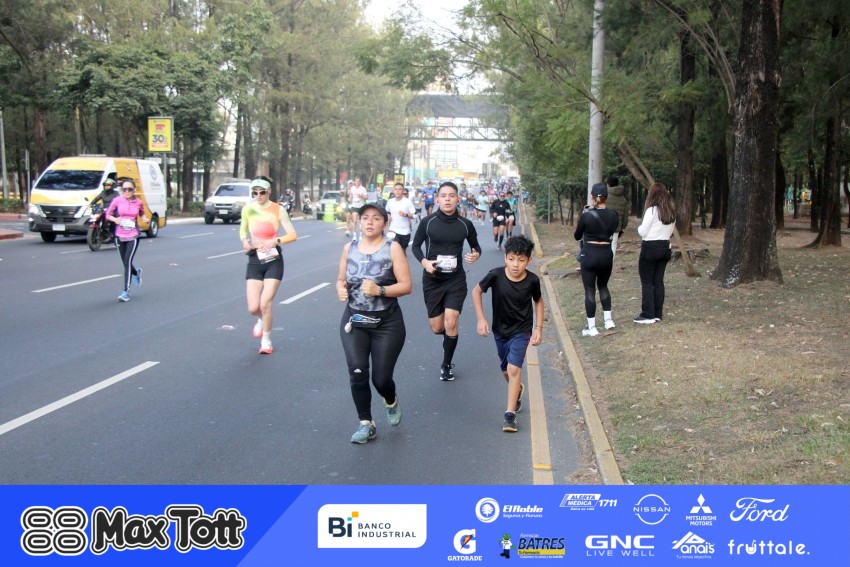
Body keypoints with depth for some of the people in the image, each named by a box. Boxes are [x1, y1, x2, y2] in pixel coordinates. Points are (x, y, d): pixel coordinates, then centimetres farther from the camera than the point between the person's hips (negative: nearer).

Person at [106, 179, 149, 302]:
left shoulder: (139, 202, -1)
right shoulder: (117, 201, -5)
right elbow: (108, 214, 3)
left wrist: (145, 219, -3)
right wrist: (115, 219, -17)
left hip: (133, 236, -2)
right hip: (120, 236, 2)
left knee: (128, 261, -15)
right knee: (125, 263, 13)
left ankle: (126, 291, -13)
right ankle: (136, 272, 49)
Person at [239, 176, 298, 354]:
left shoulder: (278, 210, -7)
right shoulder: (248, 209, 1)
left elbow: (293, 235, -7)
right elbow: (243, 229, 19)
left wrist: (275, 240, -22)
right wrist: (244, 241, -3)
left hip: (273, 261, -2)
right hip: (254, 261, 2)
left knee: (265, 304, -10)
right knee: (253, 308, -3)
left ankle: (266, 341, 13)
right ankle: (261, 320, 35)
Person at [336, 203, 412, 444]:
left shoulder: (392, 248, -6)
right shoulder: (349, 248, 5)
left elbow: (406, 286, -10)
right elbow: (341, 279, 14)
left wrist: (380, 290, -25)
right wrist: (341, 289, -9)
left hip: (387, 324, -2)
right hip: (354, 321, 2)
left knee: (381, 378, -1)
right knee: (357, 372, -13)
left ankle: (391, 402, 37)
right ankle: (366, 424, 6)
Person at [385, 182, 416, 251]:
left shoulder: (408, 202, -10)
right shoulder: (390, 202, 0)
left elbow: (414, 215, -11)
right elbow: (387, 212, 19)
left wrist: (405, 215, -27)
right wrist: (388, 216, -2)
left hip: (405, 231, -1)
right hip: (393, 229, 1)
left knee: (403, 249, 14)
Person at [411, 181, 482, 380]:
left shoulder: (465, 224, -4)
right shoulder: (427, 222, -7)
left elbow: (476, 246, 11)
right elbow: (416, 245, 4)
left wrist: (476, 255, -13)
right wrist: (424, 261, -15)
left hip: (456, 280, 0)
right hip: (432, 280, 0)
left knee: (450, 324, -11)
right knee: (437, 328, 6)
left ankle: (446, 365, 11)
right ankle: (449, 338, 44)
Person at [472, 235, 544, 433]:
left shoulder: (532, 280, -18)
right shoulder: (496, 275, -21)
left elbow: (538, 301, 1)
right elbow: (476, 291, -6)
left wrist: (539, 328, -2)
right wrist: (481, 318, -12)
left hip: (521, 331, -2)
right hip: (500, 329, 2)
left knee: (513, 368, -19)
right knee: (506, 370, 19)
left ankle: (510, 414, -12)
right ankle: (517, 390, 52)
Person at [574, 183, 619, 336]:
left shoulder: (586, 215, -12)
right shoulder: (613, 215, -2)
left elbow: (577, 236, 1)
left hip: (589, 255, -4)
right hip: (606, 254, 4)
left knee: (590, 291, 4)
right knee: (603, 286, 25)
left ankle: (592, 328, 6)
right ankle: (608, 320, 20)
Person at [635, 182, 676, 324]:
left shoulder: (652, 210, -15)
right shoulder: (671, 211, 8)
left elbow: (642, 232, -11)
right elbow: (670, 231, 16)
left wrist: (639, 227, 7)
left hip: (650, 248, -7)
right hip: (665, 247, 7)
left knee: (647, 282, -1)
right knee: (658, 281, 11)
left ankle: (648, 315, -1)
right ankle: (658, 314, 14)